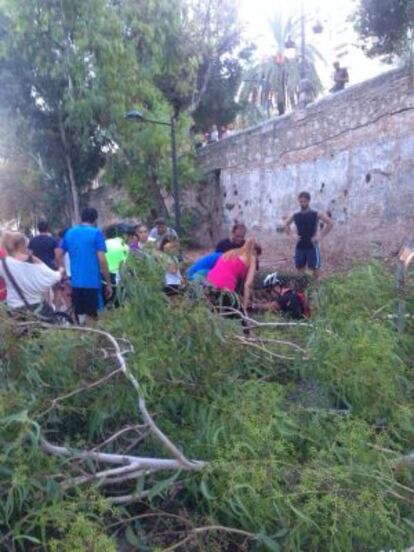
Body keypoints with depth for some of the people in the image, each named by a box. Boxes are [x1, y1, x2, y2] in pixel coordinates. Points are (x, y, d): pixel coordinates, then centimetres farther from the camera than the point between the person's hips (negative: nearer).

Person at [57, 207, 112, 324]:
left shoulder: (69, 233, 11)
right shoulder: (96, 233, -6)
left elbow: (59, 255, 12)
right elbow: (101, 260, -11)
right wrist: (109, 283, -6)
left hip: (75, 282, 6)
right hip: (92, 282, -5)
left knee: (80, 316, 15)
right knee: (91, 317, 0)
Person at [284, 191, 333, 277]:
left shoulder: (316, 214, -5)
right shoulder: (295, 216, 5)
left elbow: (330, 224, -8)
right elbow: (286, 224, 22)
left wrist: (321, 237, -13)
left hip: (312, 247, -3)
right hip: (299, 247, 4)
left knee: (314, 269, 0)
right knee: (300, 270, 7)